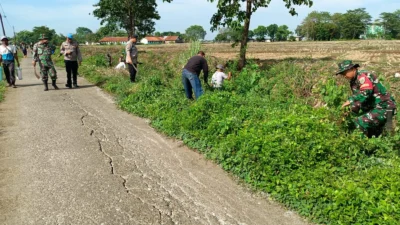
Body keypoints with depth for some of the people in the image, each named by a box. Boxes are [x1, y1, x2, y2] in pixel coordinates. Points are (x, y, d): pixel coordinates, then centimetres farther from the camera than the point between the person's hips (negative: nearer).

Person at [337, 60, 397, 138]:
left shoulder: (362, 75, -18)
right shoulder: (353, 82, 11)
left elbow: (366, 92, -34)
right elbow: (359, 99, 16)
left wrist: (350, 101, -28)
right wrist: (352, 109, 0)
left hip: (384, 108, -10)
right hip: (374, 108, 10)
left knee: (360, 122, -22)